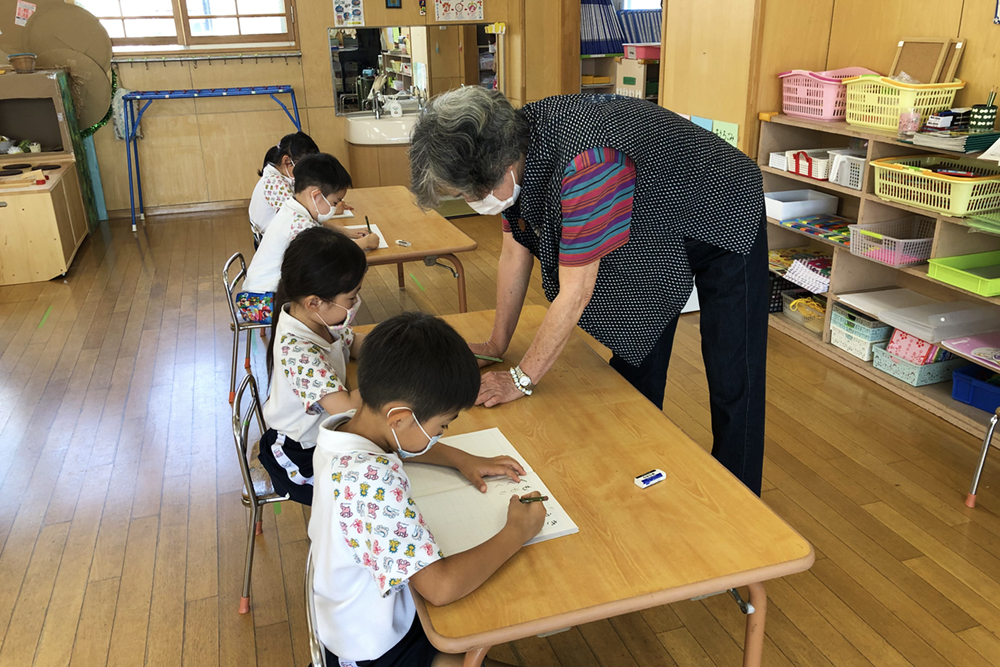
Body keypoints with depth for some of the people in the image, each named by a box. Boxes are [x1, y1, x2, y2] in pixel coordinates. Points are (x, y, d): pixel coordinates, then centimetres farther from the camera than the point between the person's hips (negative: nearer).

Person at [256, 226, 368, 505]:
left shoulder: (318, 317, -12)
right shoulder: (298, 351, -37)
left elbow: (352, 341, 7)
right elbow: (346, 406, -42)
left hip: (323, 427, 8)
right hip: (301, 457, -8)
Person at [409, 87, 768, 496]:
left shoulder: (585, 162, -42)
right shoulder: (512, 146, -15)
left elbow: (575, 292, -34)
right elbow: (515, 253, -2)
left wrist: (522, 379, -23)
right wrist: (497, 346, 3)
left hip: (725, 221, -8)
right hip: (654, 234, 8)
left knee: (732, 385, -4)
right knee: (634, 362, 12)